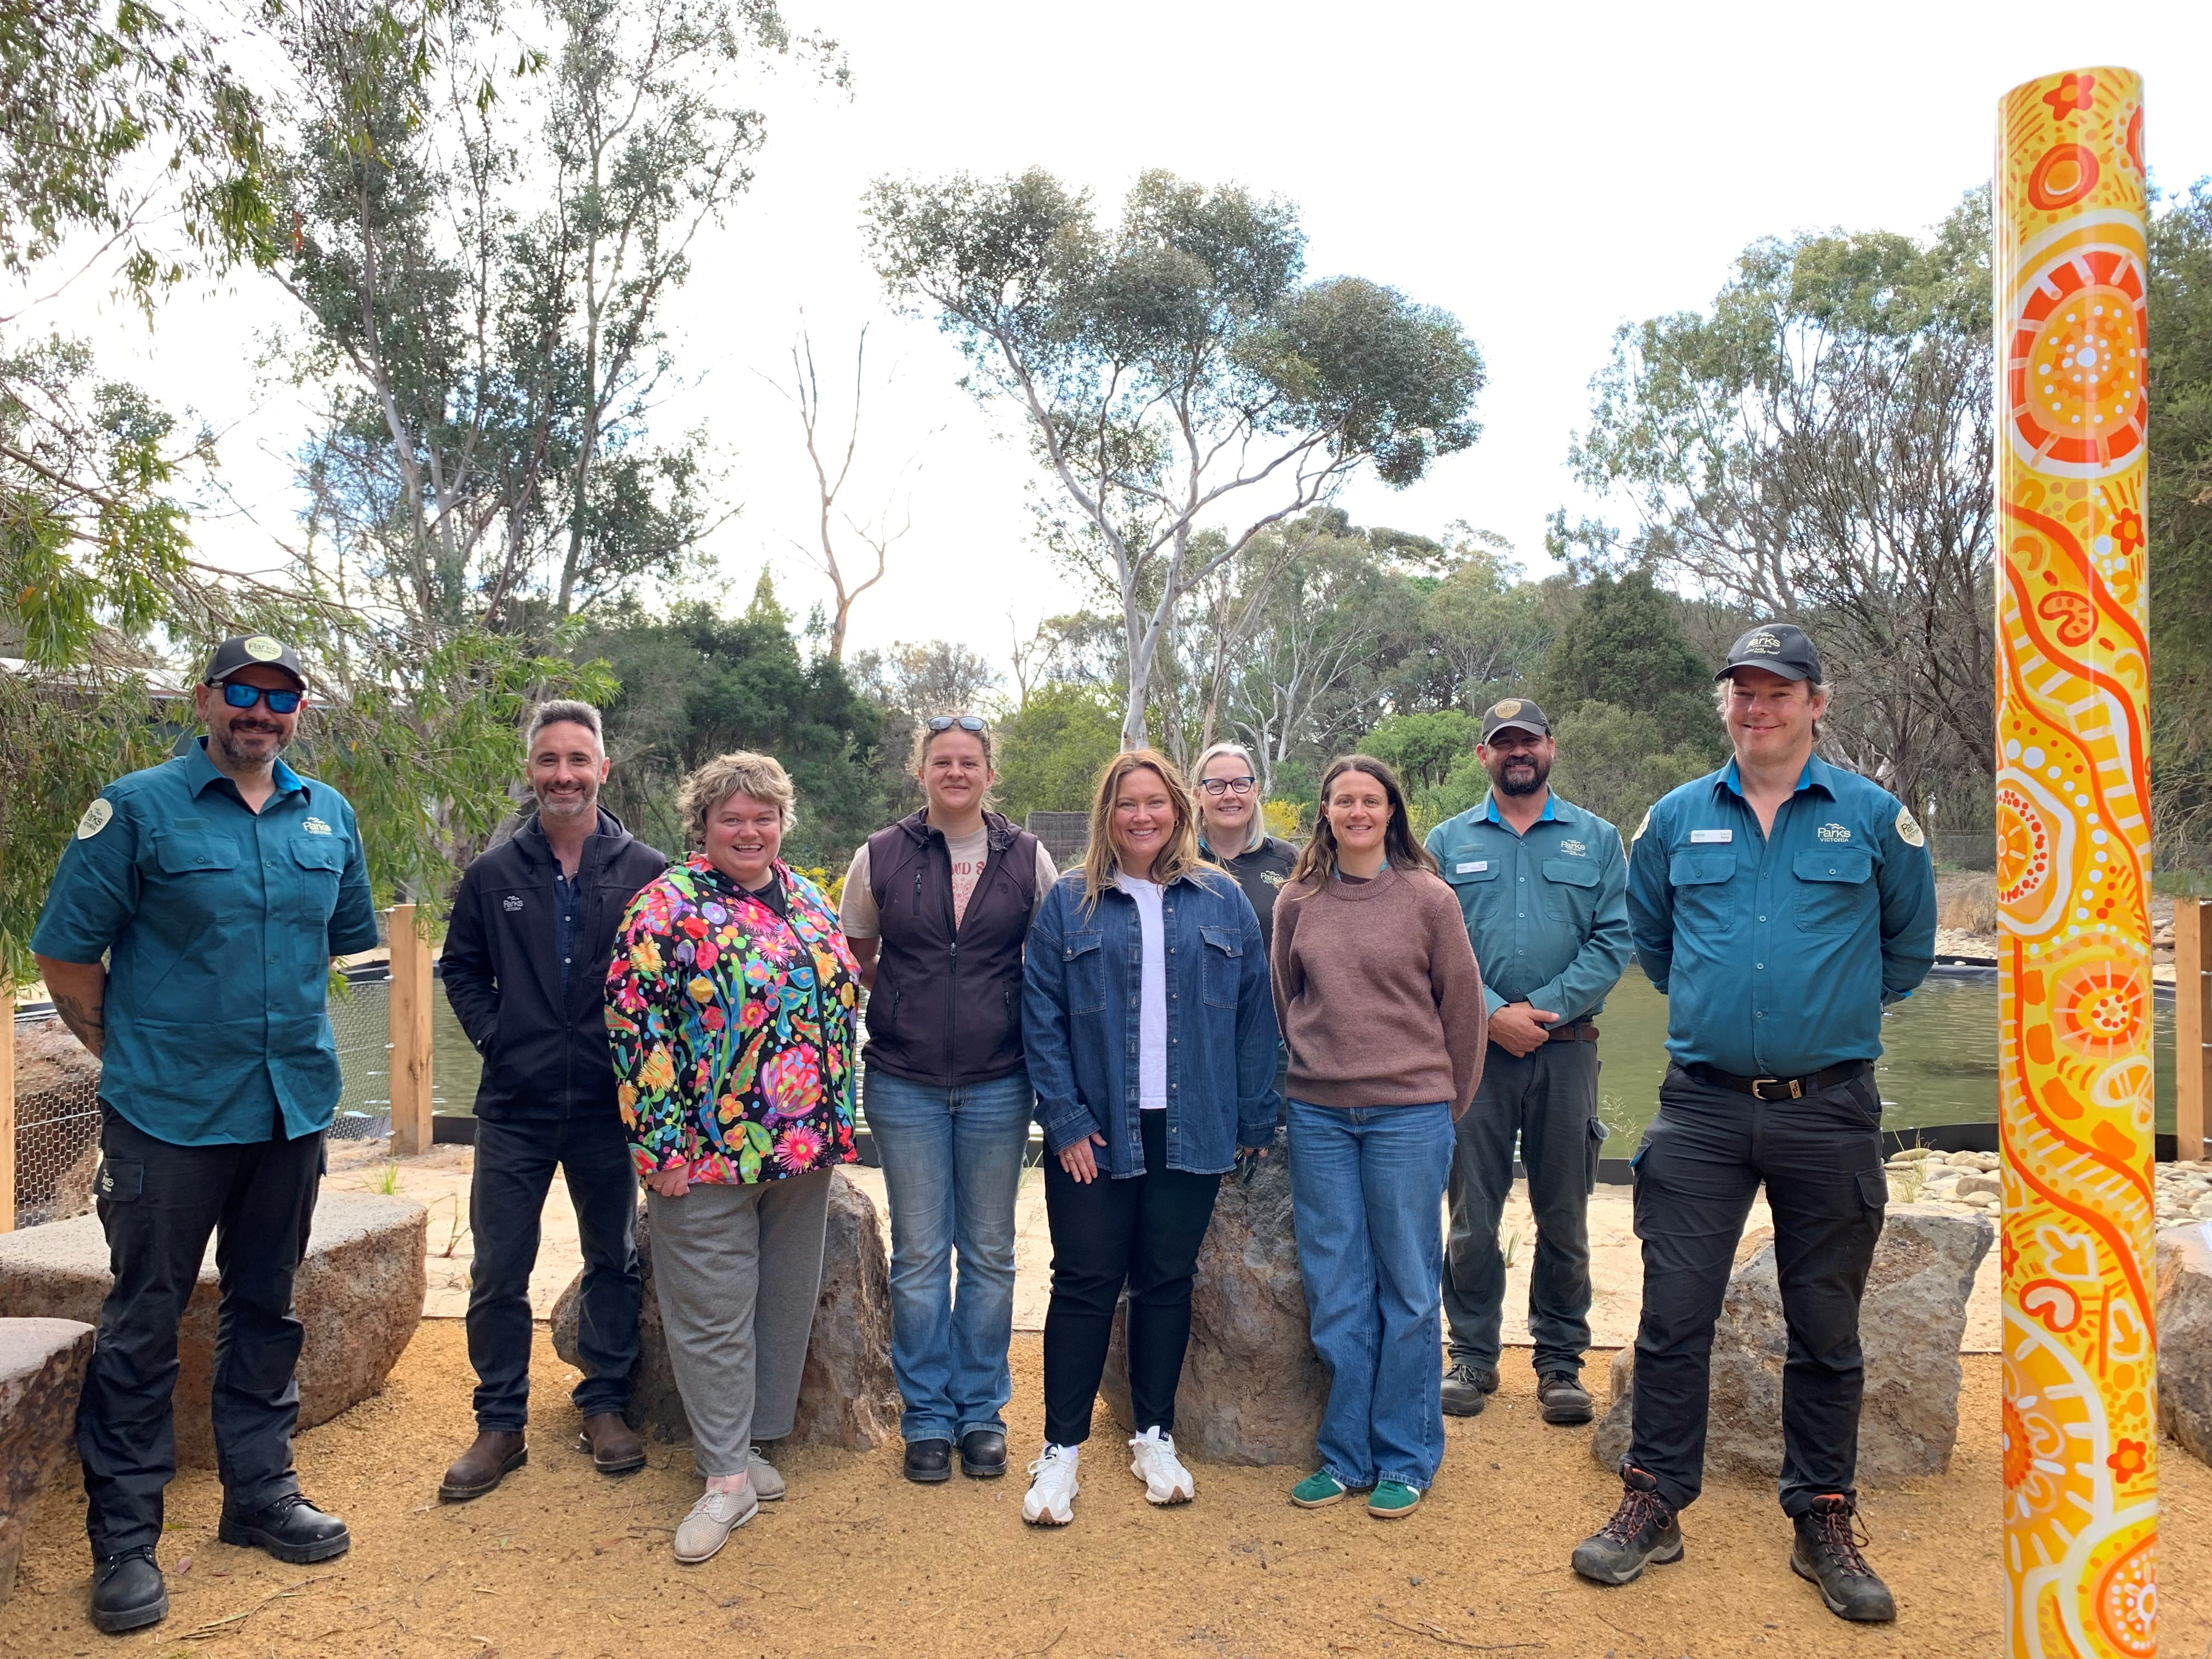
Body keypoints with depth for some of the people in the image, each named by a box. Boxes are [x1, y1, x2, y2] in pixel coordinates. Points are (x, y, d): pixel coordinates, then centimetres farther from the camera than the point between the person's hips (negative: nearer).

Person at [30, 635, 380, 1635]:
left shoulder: (329, 817, 7)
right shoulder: (137, 809, -6)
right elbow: (66, 955, -4)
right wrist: (131, 1052, 0)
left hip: (294, 1105, 4)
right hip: (168, 1114, -4)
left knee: (266, 1308, 15)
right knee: (144, 1320, 4)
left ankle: (261, 1494, 29)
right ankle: (124, 1540, 17)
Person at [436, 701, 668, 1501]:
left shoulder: (645, 872, -4)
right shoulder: (493, 874, 2)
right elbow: (461, 970, 12)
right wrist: (494, 1038, 0)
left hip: (609, 1106, -1)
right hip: (515, 1107, 1)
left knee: (613, 1261, 13)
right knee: (498, 1274, 7)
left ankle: (605, 1406, 29)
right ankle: (501, 1424, 23)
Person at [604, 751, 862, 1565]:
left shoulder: (808, 900, 10)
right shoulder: (667, 905, -8)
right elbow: (636, 1024, -13)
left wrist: (836, 1118, 13)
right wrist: (660, 1143, -16)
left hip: (806, 1143, 6)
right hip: (711, 1149, -6)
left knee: (786, 1299, 13)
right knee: (715, 1312, 3)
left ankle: (741, 1438, 30)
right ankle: (727, 1478, 14)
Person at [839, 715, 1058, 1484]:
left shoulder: (1028, 859, 0)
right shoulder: (881, 857, 0)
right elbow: (857, 957, 13)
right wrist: (907, 1004, 4)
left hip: (997, 1086, 0)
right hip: (905, 1087, 0)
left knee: (989, 1253, 10)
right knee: (919, 1254, 7)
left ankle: (982, 1410, 25)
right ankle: (927, 1414, 22)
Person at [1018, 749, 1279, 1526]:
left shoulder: (1223, 901, 5)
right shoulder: (1069, 903, 0)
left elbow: (1254, 1015, 5)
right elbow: (1041, 1017, -2)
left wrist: (1257, 1121, 2)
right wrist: (1065, 1119, -9)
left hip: (1192, 1133, 2)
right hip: (1096, 1134, -1)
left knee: (1168, 1283, 12)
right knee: (1085, 1285, 4)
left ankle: (1154, 1438, 27)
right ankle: (1060, 1451, 16)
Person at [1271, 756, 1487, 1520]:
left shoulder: (1428, 898, -3)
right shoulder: (1297, 902, 5)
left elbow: (1462, 1004, 3)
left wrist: (1448, 1102, 8)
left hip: (1410, 1114, -2)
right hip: (1319, 1115, 3)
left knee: (1409, 1291, 6)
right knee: (1335, 1295, 9)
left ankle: (1405, 1458, 21)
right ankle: (1345, 1454, 22)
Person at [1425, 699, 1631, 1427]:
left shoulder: (1596, 838, 8)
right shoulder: (1447, 843, 8)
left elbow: (1614, 940, -1)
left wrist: (1545, 1008, -12)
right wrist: (1491, 1013, -13)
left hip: (1566, 1048, 0)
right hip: (1474, 1048, 0)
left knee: (1564, 1217, 7)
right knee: (1471, 1215, 4)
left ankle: (1560, 1361, 20)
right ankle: (1472, 1357, 17)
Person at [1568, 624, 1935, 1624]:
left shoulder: (1873, 817, 2)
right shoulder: (1677, 820, 6)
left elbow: (1910, 942, 15)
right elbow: (1649, 935, 21)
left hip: (1831, 1109, -1)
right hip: (1702, 1106, 1)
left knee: (1827, 1332, 10)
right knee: (1673, 1317, 2)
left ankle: (1823, 1522, 24)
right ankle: (1653, 1505, 16)